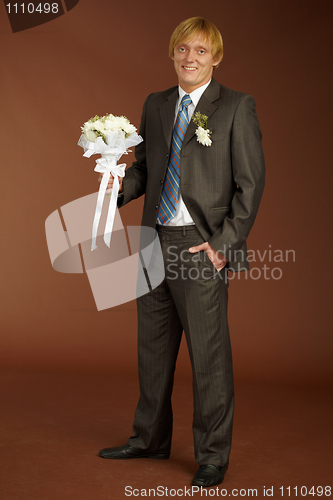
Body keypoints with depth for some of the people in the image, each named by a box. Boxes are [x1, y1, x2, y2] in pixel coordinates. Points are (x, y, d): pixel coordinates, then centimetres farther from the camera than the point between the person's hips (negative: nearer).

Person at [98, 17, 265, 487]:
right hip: (157, 240, 6)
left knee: (208, 352, -1)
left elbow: (251, 182, -6)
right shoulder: (156, 105, 13)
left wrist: (225, 244, -12)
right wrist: (118, 188, -4)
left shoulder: (237, 107, -3)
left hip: (202, 245, -6)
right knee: (153, 346, 15)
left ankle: (213, 456, 12)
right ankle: (150, 439, 33)